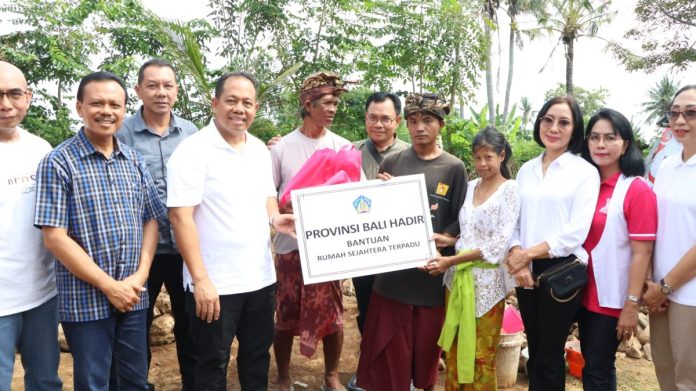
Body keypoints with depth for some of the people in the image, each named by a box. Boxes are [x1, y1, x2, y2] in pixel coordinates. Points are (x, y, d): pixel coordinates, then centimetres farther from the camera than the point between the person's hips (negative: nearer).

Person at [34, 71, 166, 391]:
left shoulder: (135, 161, 7)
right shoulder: (58, 162, -9)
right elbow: (54, 237, -13)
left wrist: (140, 276, -5)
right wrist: (108, 285, -14)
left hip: (133, 296, 5)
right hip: (86, 300, -4)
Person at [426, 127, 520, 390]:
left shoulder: (510, 190, -7)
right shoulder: (469, 187, 9)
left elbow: (499, 244, -15)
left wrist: (450, 260, -19)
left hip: (487, 279, -5)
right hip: (458, 276, 5)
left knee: (481, 354, 8)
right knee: (454, 348, 12)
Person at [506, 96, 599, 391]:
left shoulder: (585, 172, -4)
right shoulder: (526, 170, 11)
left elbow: (576, 232, -13)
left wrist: (529, 253, -12)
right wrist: (517, 256, -9)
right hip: (527, 271, 5)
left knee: (549, 356, 5)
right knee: (534, 352, 15)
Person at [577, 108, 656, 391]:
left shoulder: (637, 190, -13)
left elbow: (642, 253, -15)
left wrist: (631, 306, -16)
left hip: (611, 298, -5)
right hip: (584, 294, 5)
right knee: (592, 365, 18)